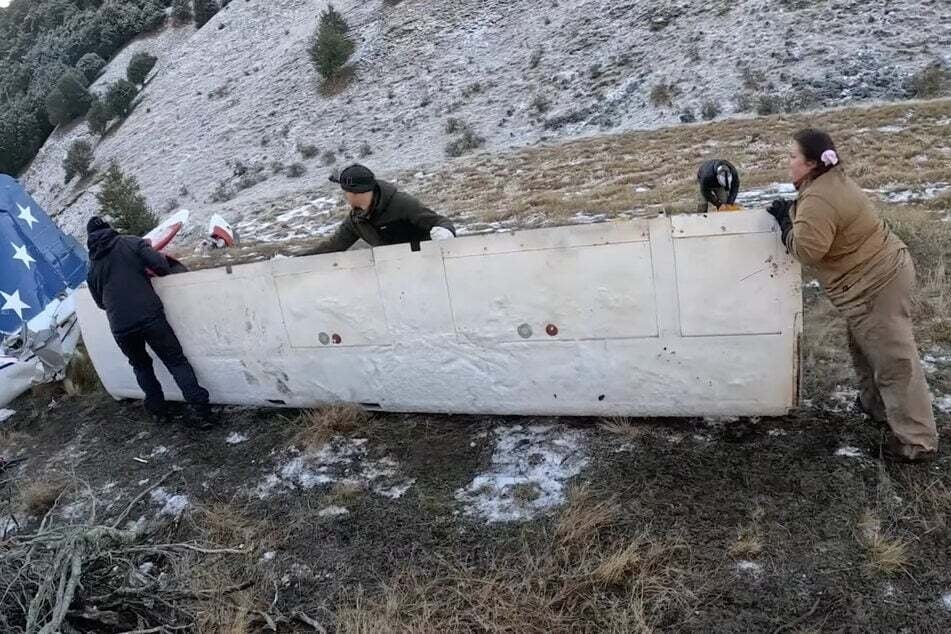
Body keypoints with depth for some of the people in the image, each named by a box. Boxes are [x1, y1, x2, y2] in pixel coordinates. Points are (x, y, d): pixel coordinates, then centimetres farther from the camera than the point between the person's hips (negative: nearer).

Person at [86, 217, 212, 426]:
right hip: (150, 315, -2)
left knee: (141, 365, 25)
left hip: (120, 327, 3)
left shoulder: (91, 266, 14)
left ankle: (158, 410, 25)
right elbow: (161, 265, -8)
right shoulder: (131, 243, 4)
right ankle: (201, 408, -2)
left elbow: (100, 302, 21)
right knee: (176, 361, 6)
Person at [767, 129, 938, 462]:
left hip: (876, 285, -11)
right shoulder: (831, 181, 7)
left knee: (893, 361, -2)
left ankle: (917, 441, 8)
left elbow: (806, 249, -27)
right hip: (881, 272, 11)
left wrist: (785, 220, -13)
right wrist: (791, 213, 2)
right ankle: (876, 406, 43)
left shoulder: (818, 200, -26)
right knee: (866, 348, 25)